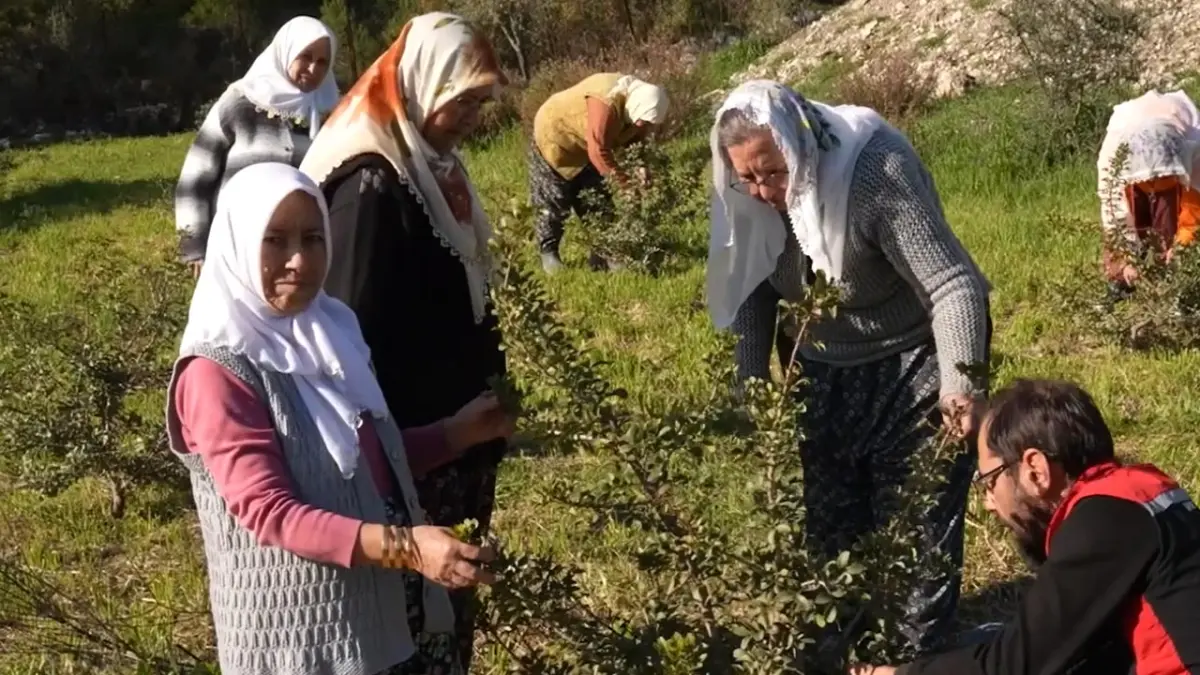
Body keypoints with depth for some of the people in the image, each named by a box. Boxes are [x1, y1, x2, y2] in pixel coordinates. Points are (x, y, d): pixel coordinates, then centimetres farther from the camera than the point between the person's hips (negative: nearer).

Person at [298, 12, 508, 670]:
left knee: (454, 587, 18)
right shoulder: (371, 183, -22)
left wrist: (489, 386, 18)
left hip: (455, 426, 9)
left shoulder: (430, 162, 7)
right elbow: (354, 331, -22)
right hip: (411, 439, -9)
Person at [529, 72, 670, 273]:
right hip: (554, 138, -8)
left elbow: (633, 143, -2)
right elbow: (598, 151, -40)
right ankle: (548, 253, 13)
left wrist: (641, 172, -20)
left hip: (584, 146, 8)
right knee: (553, 202, -1)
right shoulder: (607, 103, -39)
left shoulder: (636, 105, -11)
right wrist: (627, 183, -37)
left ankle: (600, 256, 10)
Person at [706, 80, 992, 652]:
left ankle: (918, 651, 13)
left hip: (912, 364, -6)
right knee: (828, 520, 14)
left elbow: (952, 283, -33)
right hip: (823, 372, 6)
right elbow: (753, 287, 2)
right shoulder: (748, 195, -12)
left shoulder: (877, 172, -30)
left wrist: (960, 383, -45)